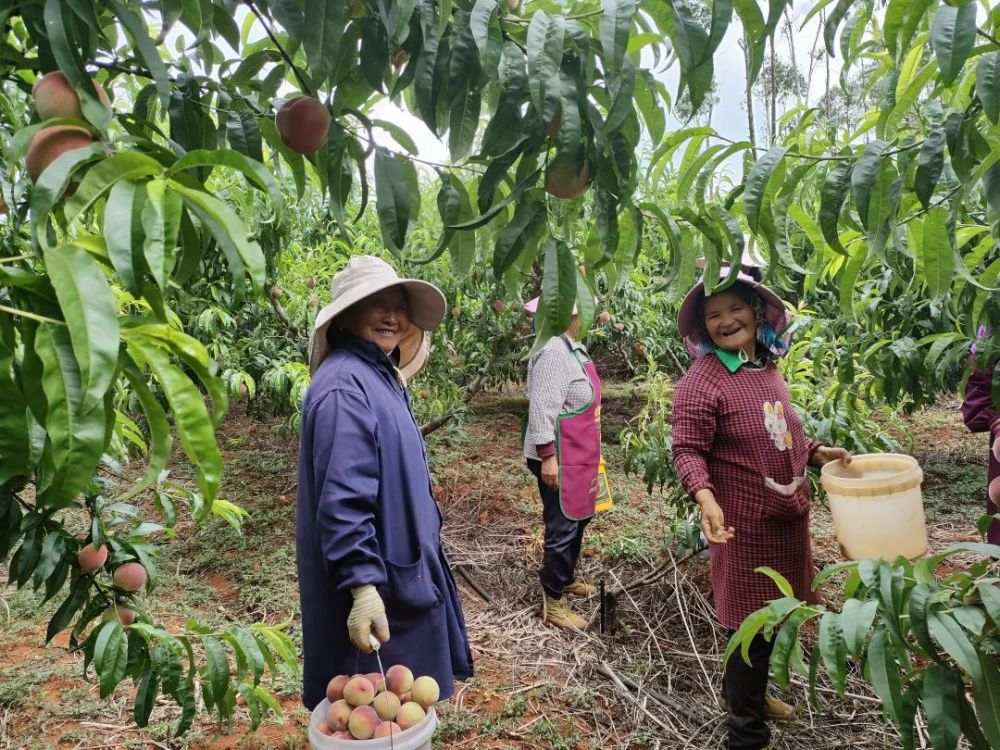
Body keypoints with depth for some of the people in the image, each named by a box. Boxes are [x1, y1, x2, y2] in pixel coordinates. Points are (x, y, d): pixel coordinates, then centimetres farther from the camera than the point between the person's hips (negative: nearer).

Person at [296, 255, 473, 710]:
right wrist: (362, 584, -33)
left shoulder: (380, 375, 9)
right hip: (376, 586, -10)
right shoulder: (344, 385, -23)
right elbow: (342, 500, -30)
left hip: (401, 571, 10)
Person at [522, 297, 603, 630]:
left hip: (578, 455, 10)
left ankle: (565, 578, 39)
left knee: (578, 517, 21)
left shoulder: (571, 346, 9)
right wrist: (547, 455, -26)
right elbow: (542, 407, -26)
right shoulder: (553, 351, -23)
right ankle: (552, 601, 11)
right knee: (563, 526, -2)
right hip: (560, 457, -10)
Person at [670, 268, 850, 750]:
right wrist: (706, 498, -37)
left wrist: (817, 453, 6)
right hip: (746, 523, -8)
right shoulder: (701, 380, -18)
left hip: (787, 518, 8)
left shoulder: (767, 368, 7)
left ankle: (741, 692, 46)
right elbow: (687, 451, -22)